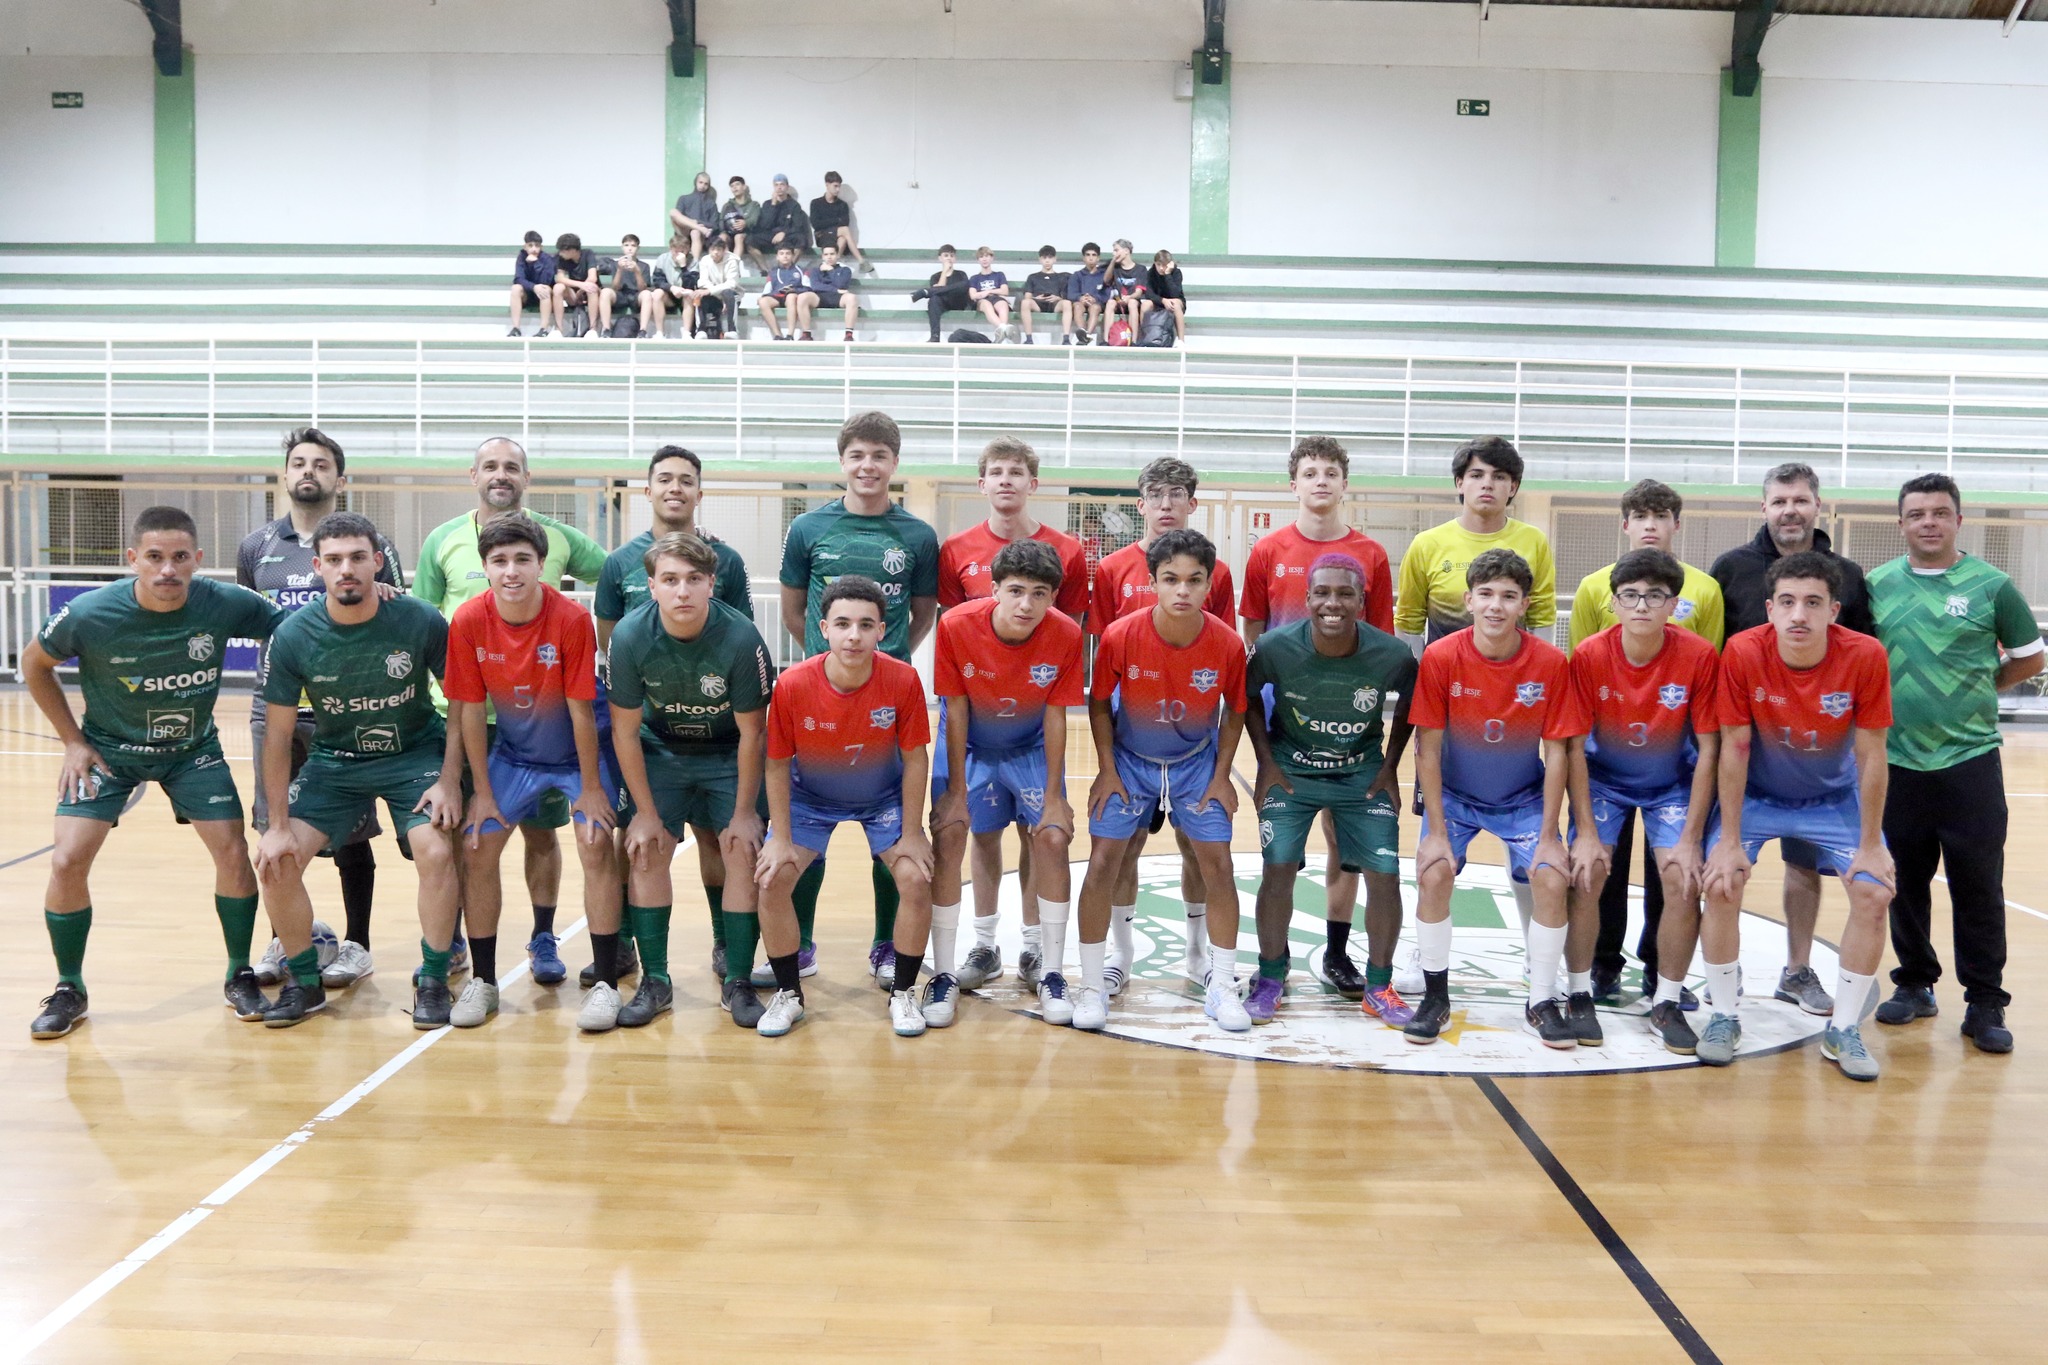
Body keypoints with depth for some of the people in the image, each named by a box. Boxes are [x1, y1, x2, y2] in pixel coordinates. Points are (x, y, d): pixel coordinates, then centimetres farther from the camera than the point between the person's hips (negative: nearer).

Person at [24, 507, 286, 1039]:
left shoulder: (226, 605, -24)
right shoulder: (90, 614, -24)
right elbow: (34, 664, -4)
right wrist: (73, 741, -4)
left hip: (193, 748, 1)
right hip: (109, 749, 0)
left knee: (233, 851, -9)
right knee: (67, 861, -11)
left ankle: (239, 976, 12)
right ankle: (69, 990, 11)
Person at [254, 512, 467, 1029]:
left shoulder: (421, 621, -18)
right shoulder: (294, 636, -15)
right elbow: (278, 733, -7)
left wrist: (449, 780, -14)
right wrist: (278, 824, -7)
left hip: (416, 755, -2)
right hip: (333, 761, 2)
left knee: (436, 851, -22)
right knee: (275, 861, -10)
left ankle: (433, 981, -1)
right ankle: (305, 983, 13)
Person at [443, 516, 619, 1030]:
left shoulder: (572, 620, -25)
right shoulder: (468, 622, -17)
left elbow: (581, 708, -19)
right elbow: (468, 709, -8)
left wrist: (591, 787, -13)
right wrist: (482, 791, -5)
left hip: (577, 752, -3)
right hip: (511, 753, 3)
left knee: (597, 847, -15)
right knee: (476, 849, -4)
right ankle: (482, 982, 11)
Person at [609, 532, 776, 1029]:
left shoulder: (741, 638, -28)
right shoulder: (630, 637, -23)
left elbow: (752, 732, -17)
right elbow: (625, 731, -12)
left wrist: (745, 811, -11)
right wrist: (645, 813, -10)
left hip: (729, 754, -1)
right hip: (661, 750, 2)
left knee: (741, 850, -12)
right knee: (648, 849, -9)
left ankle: (737, 981, 0)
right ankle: (655, 979, 3)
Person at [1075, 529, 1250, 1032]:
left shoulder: (1227, 644, -20)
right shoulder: (1120, 636, -23)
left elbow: (1235, 711, -2)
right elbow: (1099, 702, -6)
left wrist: (1221, 776, -3)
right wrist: (1107, 770, -8)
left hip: (1197, 763, 1)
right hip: (1130, 762, -1)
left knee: (1218, 865, -1)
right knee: (1103, 863, -6)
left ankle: (1221, 986, 15)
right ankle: (1093, 986, 9)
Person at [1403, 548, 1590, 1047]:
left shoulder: (1551, 663, -17)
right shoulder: (1440, 658, -20)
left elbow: (1557, 753, -11)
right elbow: (1427, 750, -15)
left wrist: (1548, 836, -13)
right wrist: (1437, 831, -17)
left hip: (1524, 797, 1)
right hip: (1454, 794, -1)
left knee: (1552, 879, -16)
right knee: (1433, 875, -20)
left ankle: (1541, 1002, 4)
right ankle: (1435, 996, 0)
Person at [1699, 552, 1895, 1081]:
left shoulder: (1865, 656, -23)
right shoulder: (1743, 652, -25)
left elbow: (1871, 758, -14)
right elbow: (1733, 749, -17)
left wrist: (1870, 845, -10)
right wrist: (1730, 839, -16)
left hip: (1835, 798, 1)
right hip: (1757, 793, -1)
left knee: (1874, 894, -12)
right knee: (1721, 884, -17)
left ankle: (1844, 1030, 8)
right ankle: (1724, 1016, 3)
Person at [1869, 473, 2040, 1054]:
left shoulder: (1991, 586, -1)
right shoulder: (1877, 584, 4)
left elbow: (2029, 659, 9)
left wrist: (1974, 689, 4)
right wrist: (1903, 695, 2)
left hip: (1970, 761, -2)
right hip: (1896, 761, 2)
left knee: (1978, 887, 1)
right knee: (1905, 882, 11)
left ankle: (1985, 1005, 11)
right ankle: (1914, 985, 26)